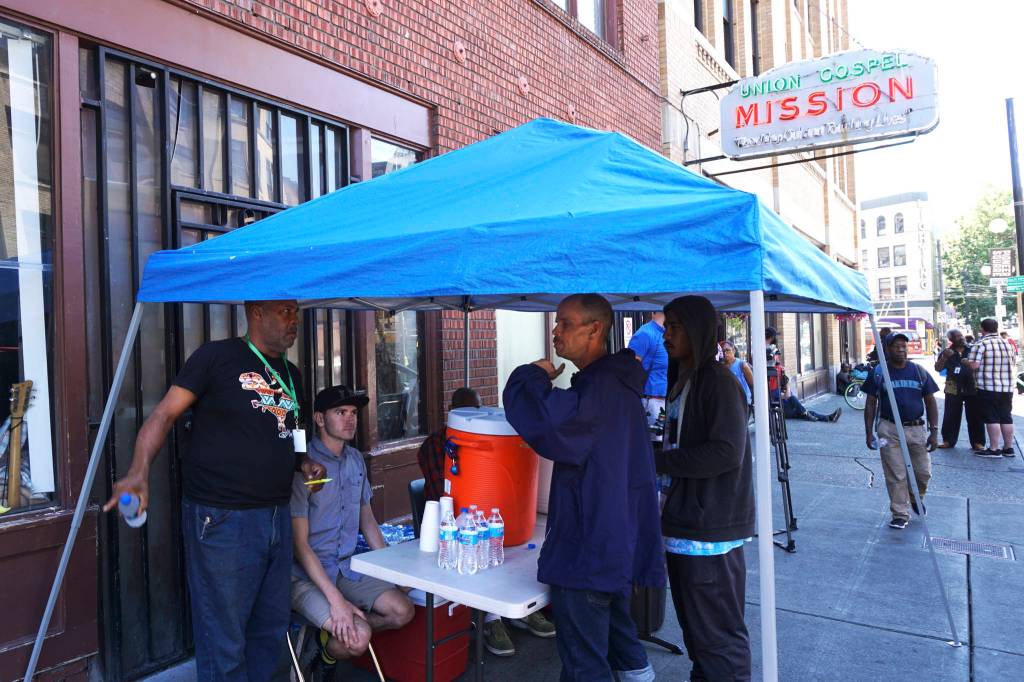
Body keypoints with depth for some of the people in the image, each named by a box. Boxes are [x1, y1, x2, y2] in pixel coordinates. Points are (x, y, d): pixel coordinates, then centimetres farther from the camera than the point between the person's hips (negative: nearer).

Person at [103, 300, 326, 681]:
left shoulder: (291, 375, 14)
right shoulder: (217, 357, -7)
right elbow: (164, 414, -10)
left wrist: (304, 463, 6)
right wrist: (139, 471, -23)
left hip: (276, 517, 7)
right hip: (222, 520, -7)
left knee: (271, 630, 17)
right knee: (224, 642, 3)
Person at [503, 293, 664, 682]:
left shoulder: (600, 386, -21)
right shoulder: (618, 381, 13)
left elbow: (548, 425, -36)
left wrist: (531, 377, -18)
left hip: (587, 553, -10)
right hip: (617, 547, 10)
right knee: (621, 646, 26)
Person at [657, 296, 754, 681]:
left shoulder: (718, 381, -14)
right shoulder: (682, 382, 13)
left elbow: (727, 452, -22)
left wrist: (656, 461, -17)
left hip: (711, 531, -9)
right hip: (685, 526, 9)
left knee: (718, 633, 2)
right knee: (693, 624, 20)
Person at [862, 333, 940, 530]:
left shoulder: (919, 371, 6)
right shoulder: (878, 373, 0)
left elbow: (930, 402, 9)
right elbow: (870, 404, 2)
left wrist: (934, 430, 2)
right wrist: (869, 433, -2)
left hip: (916, 429, 2)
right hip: (889, 430, -2)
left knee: (924, 472, 8)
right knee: (896, 476, 0)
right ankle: (900, 514, 12)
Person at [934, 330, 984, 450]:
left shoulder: (972, 350, 5)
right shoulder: (947, 352, 6)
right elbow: (938, 369, 0)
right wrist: (944, 357, -14)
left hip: (972, 388, 0)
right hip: (954, 389, 0)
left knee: (975, 416, 2)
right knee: (951, 416, 1)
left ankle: (978, 442, 9)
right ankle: (948, 440, 9)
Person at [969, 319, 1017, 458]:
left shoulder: (981, 344, -11)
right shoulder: (1007, 344, 12)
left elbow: (974, 365, -19)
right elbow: (1014, 365, 18)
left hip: (988, 387, -6)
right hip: (1007, 387, 6)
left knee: (992, 418, -3)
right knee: (1006, 418, 12)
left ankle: (994, 449, -1)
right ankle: (1008, 448, 18)